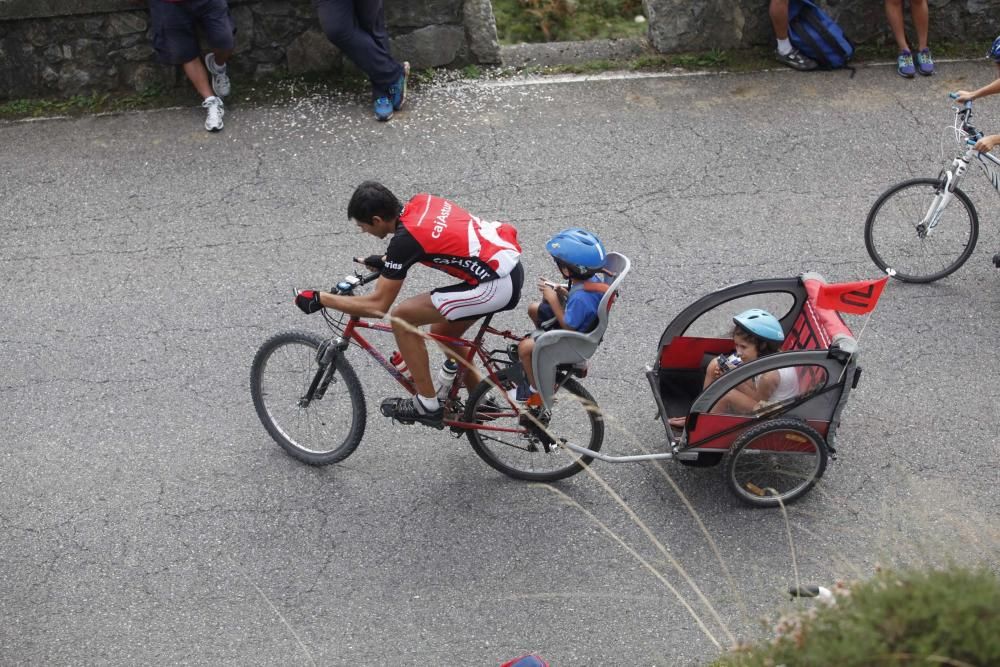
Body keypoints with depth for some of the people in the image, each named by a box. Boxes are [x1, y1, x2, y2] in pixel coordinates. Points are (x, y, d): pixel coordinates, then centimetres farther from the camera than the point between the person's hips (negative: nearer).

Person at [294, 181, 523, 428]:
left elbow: (378, 305, -11)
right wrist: (385, 261, 29)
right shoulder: (419, 202, 7)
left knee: (402, 317, -3)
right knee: (442, 331, 24)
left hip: (496, 287, -9)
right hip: (513, 267, 9)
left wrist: (319, 299, -4)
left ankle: (427, 405, 6)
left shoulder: (405, 239, -15)